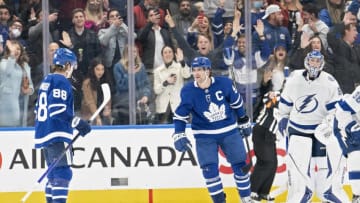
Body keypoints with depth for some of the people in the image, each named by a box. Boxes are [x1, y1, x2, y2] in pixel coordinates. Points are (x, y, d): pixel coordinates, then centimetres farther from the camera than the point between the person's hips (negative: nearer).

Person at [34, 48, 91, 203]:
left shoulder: (46, 81, 18)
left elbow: (39, 109, 22)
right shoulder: (61, 81, -11)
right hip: (57, 135, -10)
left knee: (54, 174, 14)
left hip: (44, 133, 10)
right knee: (63, 173, -13)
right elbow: (58, 108, -22)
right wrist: (78, 123, -18)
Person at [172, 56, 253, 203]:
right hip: (205, 136, -1)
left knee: (240, 165, 6)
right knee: (209, 169, -10)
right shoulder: (188, 91, -14)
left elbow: (237, 103, 3)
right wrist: (178, 135, -16)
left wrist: (244, 122, 12)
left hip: (229, 131, 1)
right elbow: (180, 115, -6)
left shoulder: (224, 83, -13)